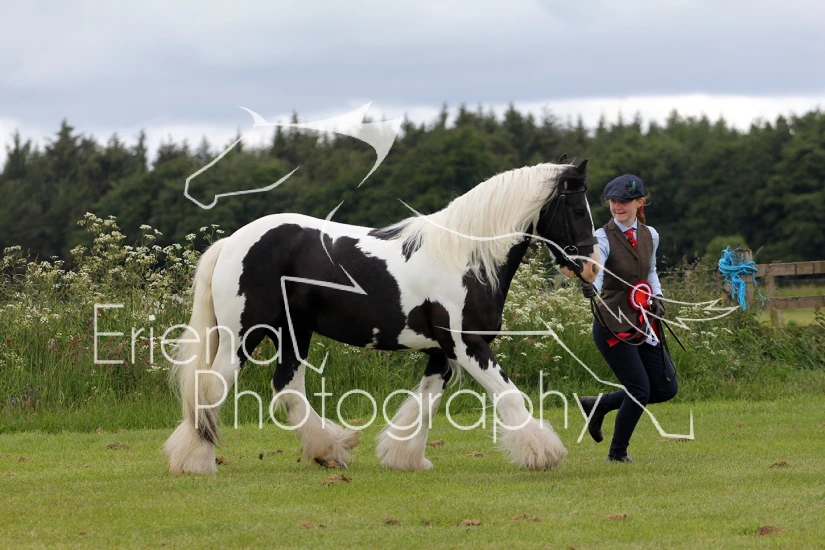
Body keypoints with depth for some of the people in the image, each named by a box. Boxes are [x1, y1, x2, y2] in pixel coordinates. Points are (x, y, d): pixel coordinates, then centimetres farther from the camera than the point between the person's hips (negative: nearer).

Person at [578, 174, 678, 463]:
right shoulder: (603, 238, -12)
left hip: (643, 325, 6)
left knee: (667, 388, 5)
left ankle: (599, 405, 22)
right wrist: (590, 287, -51)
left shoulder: (650, 235, 6)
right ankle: (617, 452, 14)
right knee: (639, 390, -8)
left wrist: (657, 296, 3)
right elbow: (595, 273, -28)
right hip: (613, 327, -6)